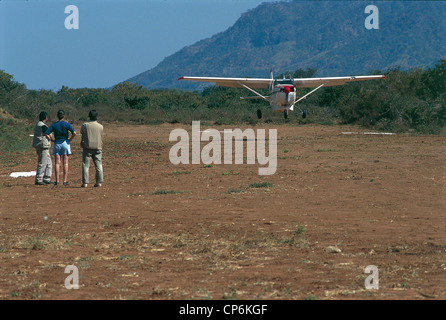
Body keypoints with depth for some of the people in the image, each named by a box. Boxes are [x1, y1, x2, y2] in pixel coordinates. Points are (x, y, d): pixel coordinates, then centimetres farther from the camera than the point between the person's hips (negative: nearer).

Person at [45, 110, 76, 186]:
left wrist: (52, 140, 4)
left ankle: (57, 180, 0)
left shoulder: (54, 125, 1)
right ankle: (65, 181, -1)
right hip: (65, 143, -1)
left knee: (57, 163, 4)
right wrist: (70, 140, -2)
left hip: (57, 143, 1)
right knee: (65, 163, 2)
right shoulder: (67, 124, -3)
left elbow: (46, 134, -8)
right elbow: (74, 133, -16)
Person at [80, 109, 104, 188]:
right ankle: (99, 182, 2)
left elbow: (81, 132, 10)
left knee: (85, 165, 1)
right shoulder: (100, 126, 0)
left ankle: (85, 182, -5)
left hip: (87, 148, -2)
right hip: (98, 148, 2)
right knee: (99, 165, 7)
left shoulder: (85, 125, -5)